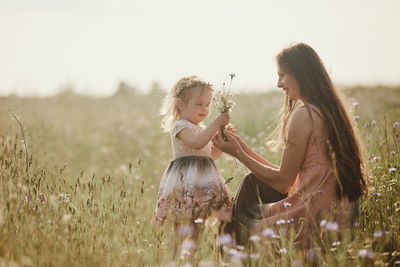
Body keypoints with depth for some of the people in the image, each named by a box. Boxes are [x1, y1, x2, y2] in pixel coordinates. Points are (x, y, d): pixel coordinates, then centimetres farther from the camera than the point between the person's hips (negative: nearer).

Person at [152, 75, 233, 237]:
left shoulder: (201, 128, 23)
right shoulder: (180, 126, -5)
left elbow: (212, 154, 29)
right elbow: (196, 142, -24)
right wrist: (216, 124, -25)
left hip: (203, 178, 9)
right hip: (185, 180, -9)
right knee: (185, 225, -16)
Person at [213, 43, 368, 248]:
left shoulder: (303, 115, -15)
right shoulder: (328, 110, 13)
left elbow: (283, 182, -10)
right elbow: (290, 176, 15)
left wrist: (238, 154, -2)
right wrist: (243, 148, 16)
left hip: (319, 215, -10)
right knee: (253, 183, 19)